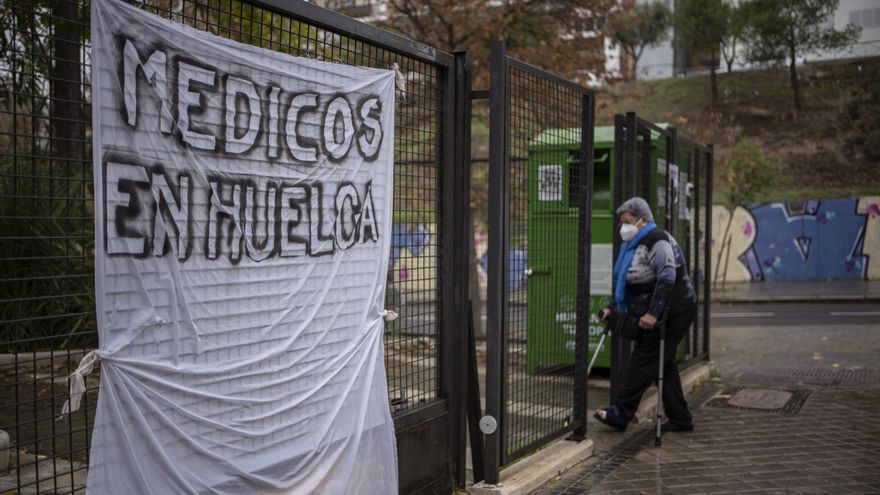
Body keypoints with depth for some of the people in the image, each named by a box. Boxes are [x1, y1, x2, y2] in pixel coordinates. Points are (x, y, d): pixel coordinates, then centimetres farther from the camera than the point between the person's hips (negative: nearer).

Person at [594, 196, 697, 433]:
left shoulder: (656, 240, -16)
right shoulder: (634, 244, 16)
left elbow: (667, 279, -27)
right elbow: (625, 283, 20)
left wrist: (653, 314, -31)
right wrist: (612, 309, 11)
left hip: (673, 312, -10)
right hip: (659, 313, 10)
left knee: (644, 360, -10)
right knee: (664, 363, 12)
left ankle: (620, 413, -8)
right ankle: (680, 419, 19)